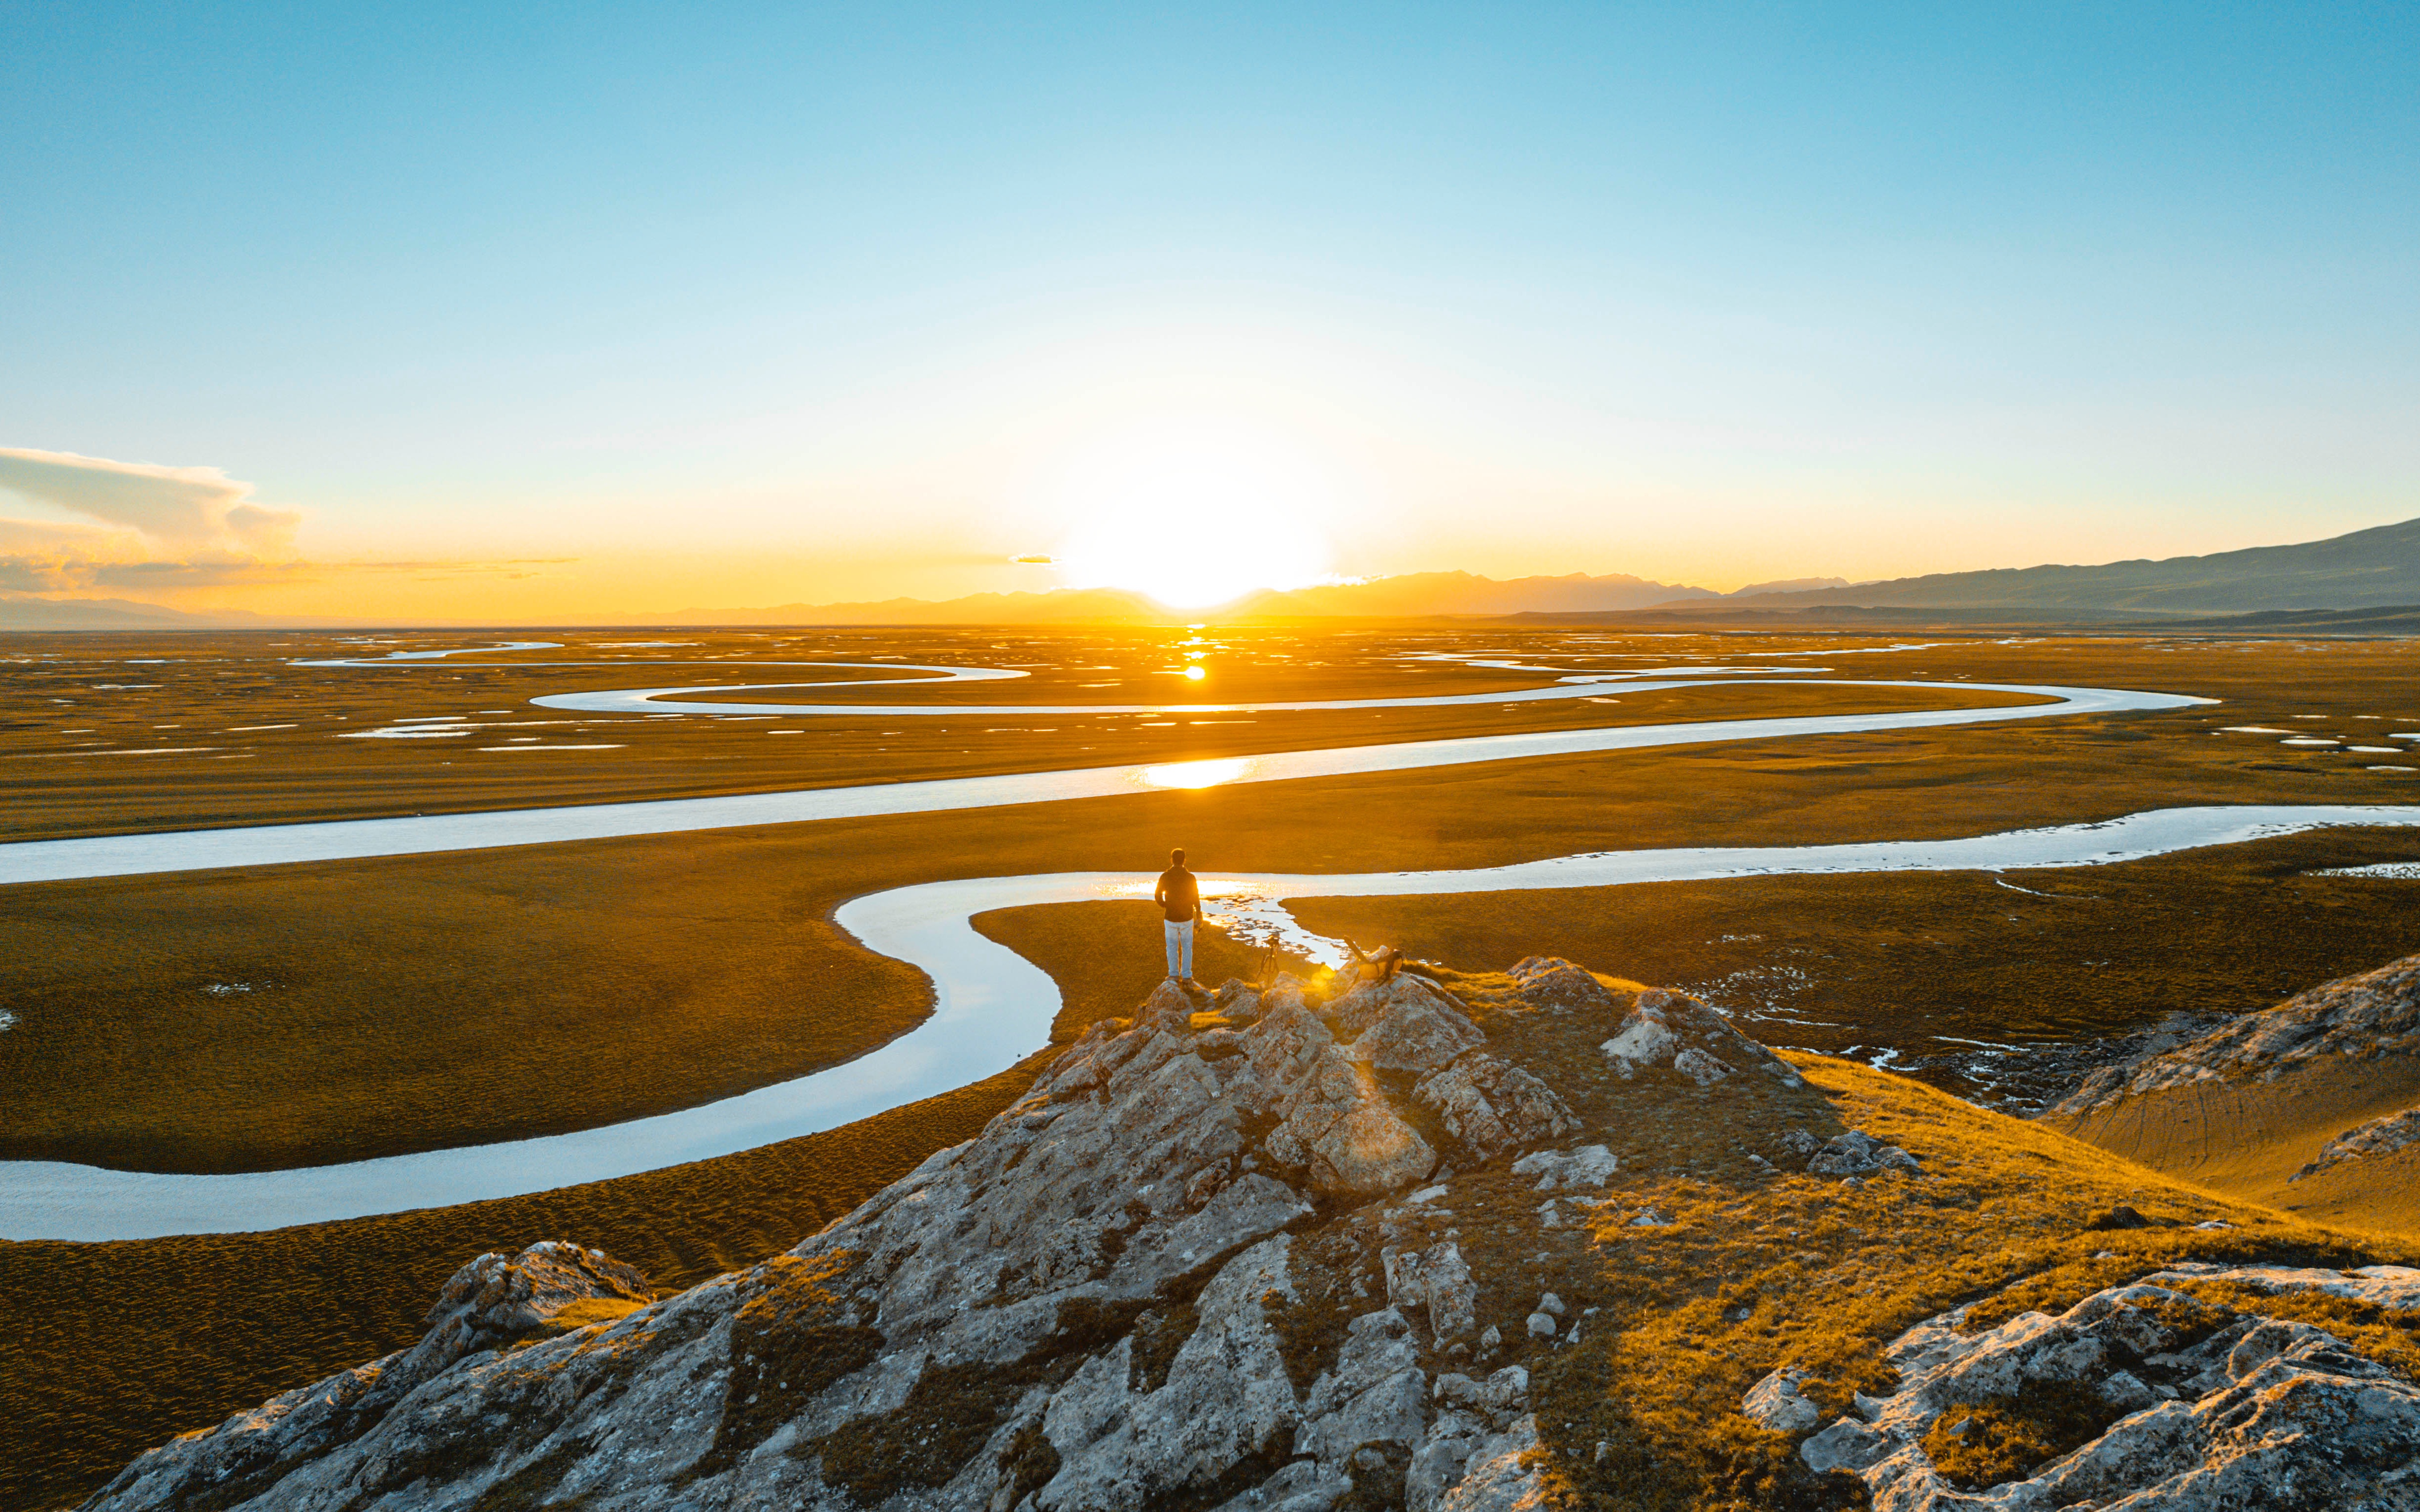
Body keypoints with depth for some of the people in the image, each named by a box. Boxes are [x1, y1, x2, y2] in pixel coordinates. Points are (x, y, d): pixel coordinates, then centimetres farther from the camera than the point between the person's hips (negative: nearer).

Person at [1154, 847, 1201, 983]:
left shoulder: (1165, 876, -10)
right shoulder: (1191, 878, -11)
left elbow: (1157, 896, -6)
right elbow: (1196, 899, -7)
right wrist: (1199, 917, 5)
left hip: (1171, 918, 0)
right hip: (1187, 918, 0)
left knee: (1172, 948, 14)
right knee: (1187, 948, 11)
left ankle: (1174, 975, 19)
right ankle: (1187, 977, 13)